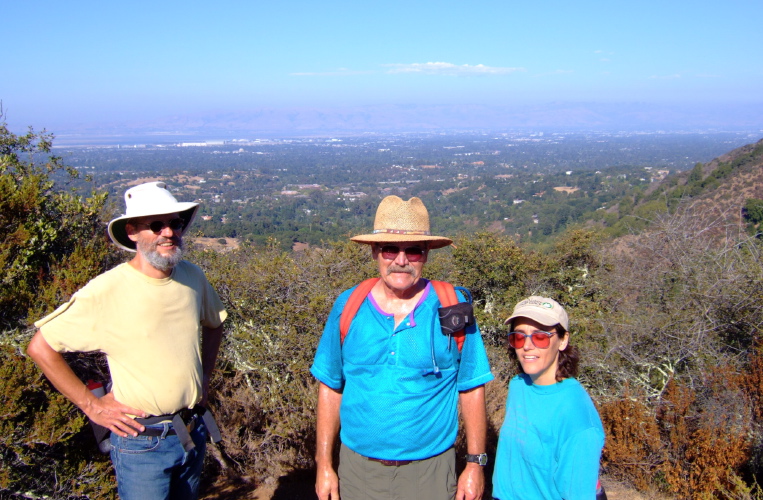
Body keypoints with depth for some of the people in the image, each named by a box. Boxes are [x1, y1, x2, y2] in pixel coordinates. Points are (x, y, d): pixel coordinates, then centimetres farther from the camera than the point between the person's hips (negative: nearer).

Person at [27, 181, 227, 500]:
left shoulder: (193, 277, -3)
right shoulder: (106, 292, -19)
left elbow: (213, 324, 17)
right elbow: (40, 347, -12)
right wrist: (90, 405, -12)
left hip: (194, 433, 6)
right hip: (142, 442, -5)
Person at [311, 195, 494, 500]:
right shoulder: (347, 306, -4)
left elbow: (471, 389, -2)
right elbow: (330, 389, 2)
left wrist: (475, 464, -3)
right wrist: (324, 465, 1)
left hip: (429, 471, -1)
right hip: (358, 470, 2)